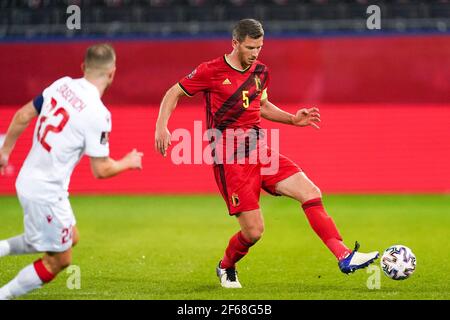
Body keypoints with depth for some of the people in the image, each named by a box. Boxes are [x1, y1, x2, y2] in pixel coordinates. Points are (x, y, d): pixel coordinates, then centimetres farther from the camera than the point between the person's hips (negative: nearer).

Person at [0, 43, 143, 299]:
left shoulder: (62, 85, -1)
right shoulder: (98, 114, -21)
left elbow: (22, 116, 7)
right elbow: (101, 170, -15)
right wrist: (128, 163, 5)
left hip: (27, 179, 8)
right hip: (47, 191, -8)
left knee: (71, 237, 25)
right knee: (59, 260, 9)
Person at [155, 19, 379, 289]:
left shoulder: (260, 71, 9)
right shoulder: (211, 72, -8)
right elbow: (174, 93, 2)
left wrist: (293, 119, 11)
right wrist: (162, 126, -12)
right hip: (230, 160, -6)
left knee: (311, 192, -12)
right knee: (253, 231, -9)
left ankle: (344, 257, -14)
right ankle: (226, 268, 22)